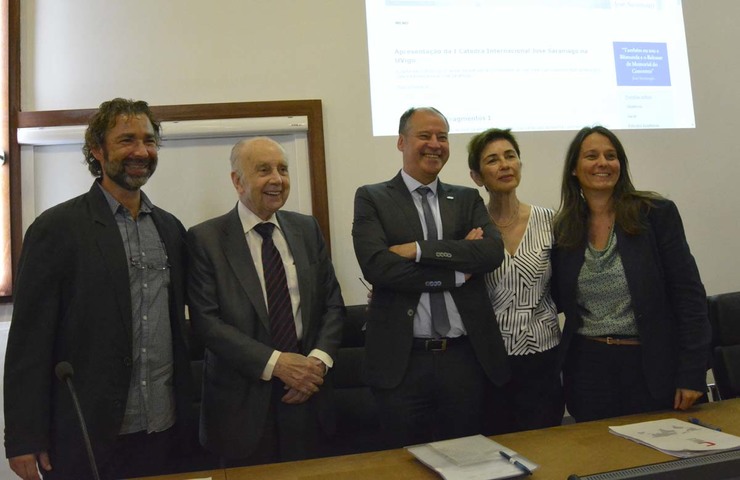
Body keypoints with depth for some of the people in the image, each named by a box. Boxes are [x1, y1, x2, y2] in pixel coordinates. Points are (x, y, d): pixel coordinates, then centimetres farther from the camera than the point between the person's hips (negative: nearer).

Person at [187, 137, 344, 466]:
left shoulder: (307, 229, 5)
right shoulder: (206, 239, -7)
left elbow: (332, 303, 5)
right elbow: (206, 320, -13)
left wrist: (319, 359, -11)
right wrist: (275, 363, -19)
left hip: (306, 395, 4)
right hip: (242, 403, -3)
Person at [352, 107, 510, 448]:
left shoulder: (468, 199, 10)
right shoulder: (372, 198, 0)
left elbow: (493, 251, -8)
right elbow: (376, 265, -15)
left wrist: (418, 249, -16)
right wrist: (458, 272, -10)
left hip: (466, 357, 3)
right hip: (402, 360, -2)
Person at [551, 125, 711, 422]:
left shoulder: (657, 214, -6)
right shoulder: (563, 228, 2)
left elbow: (688, 294, -7)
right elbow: (558, 300, 6)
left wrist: (692, 372, -10)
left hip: (652, 366, -2)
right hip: (588, 369, 2)